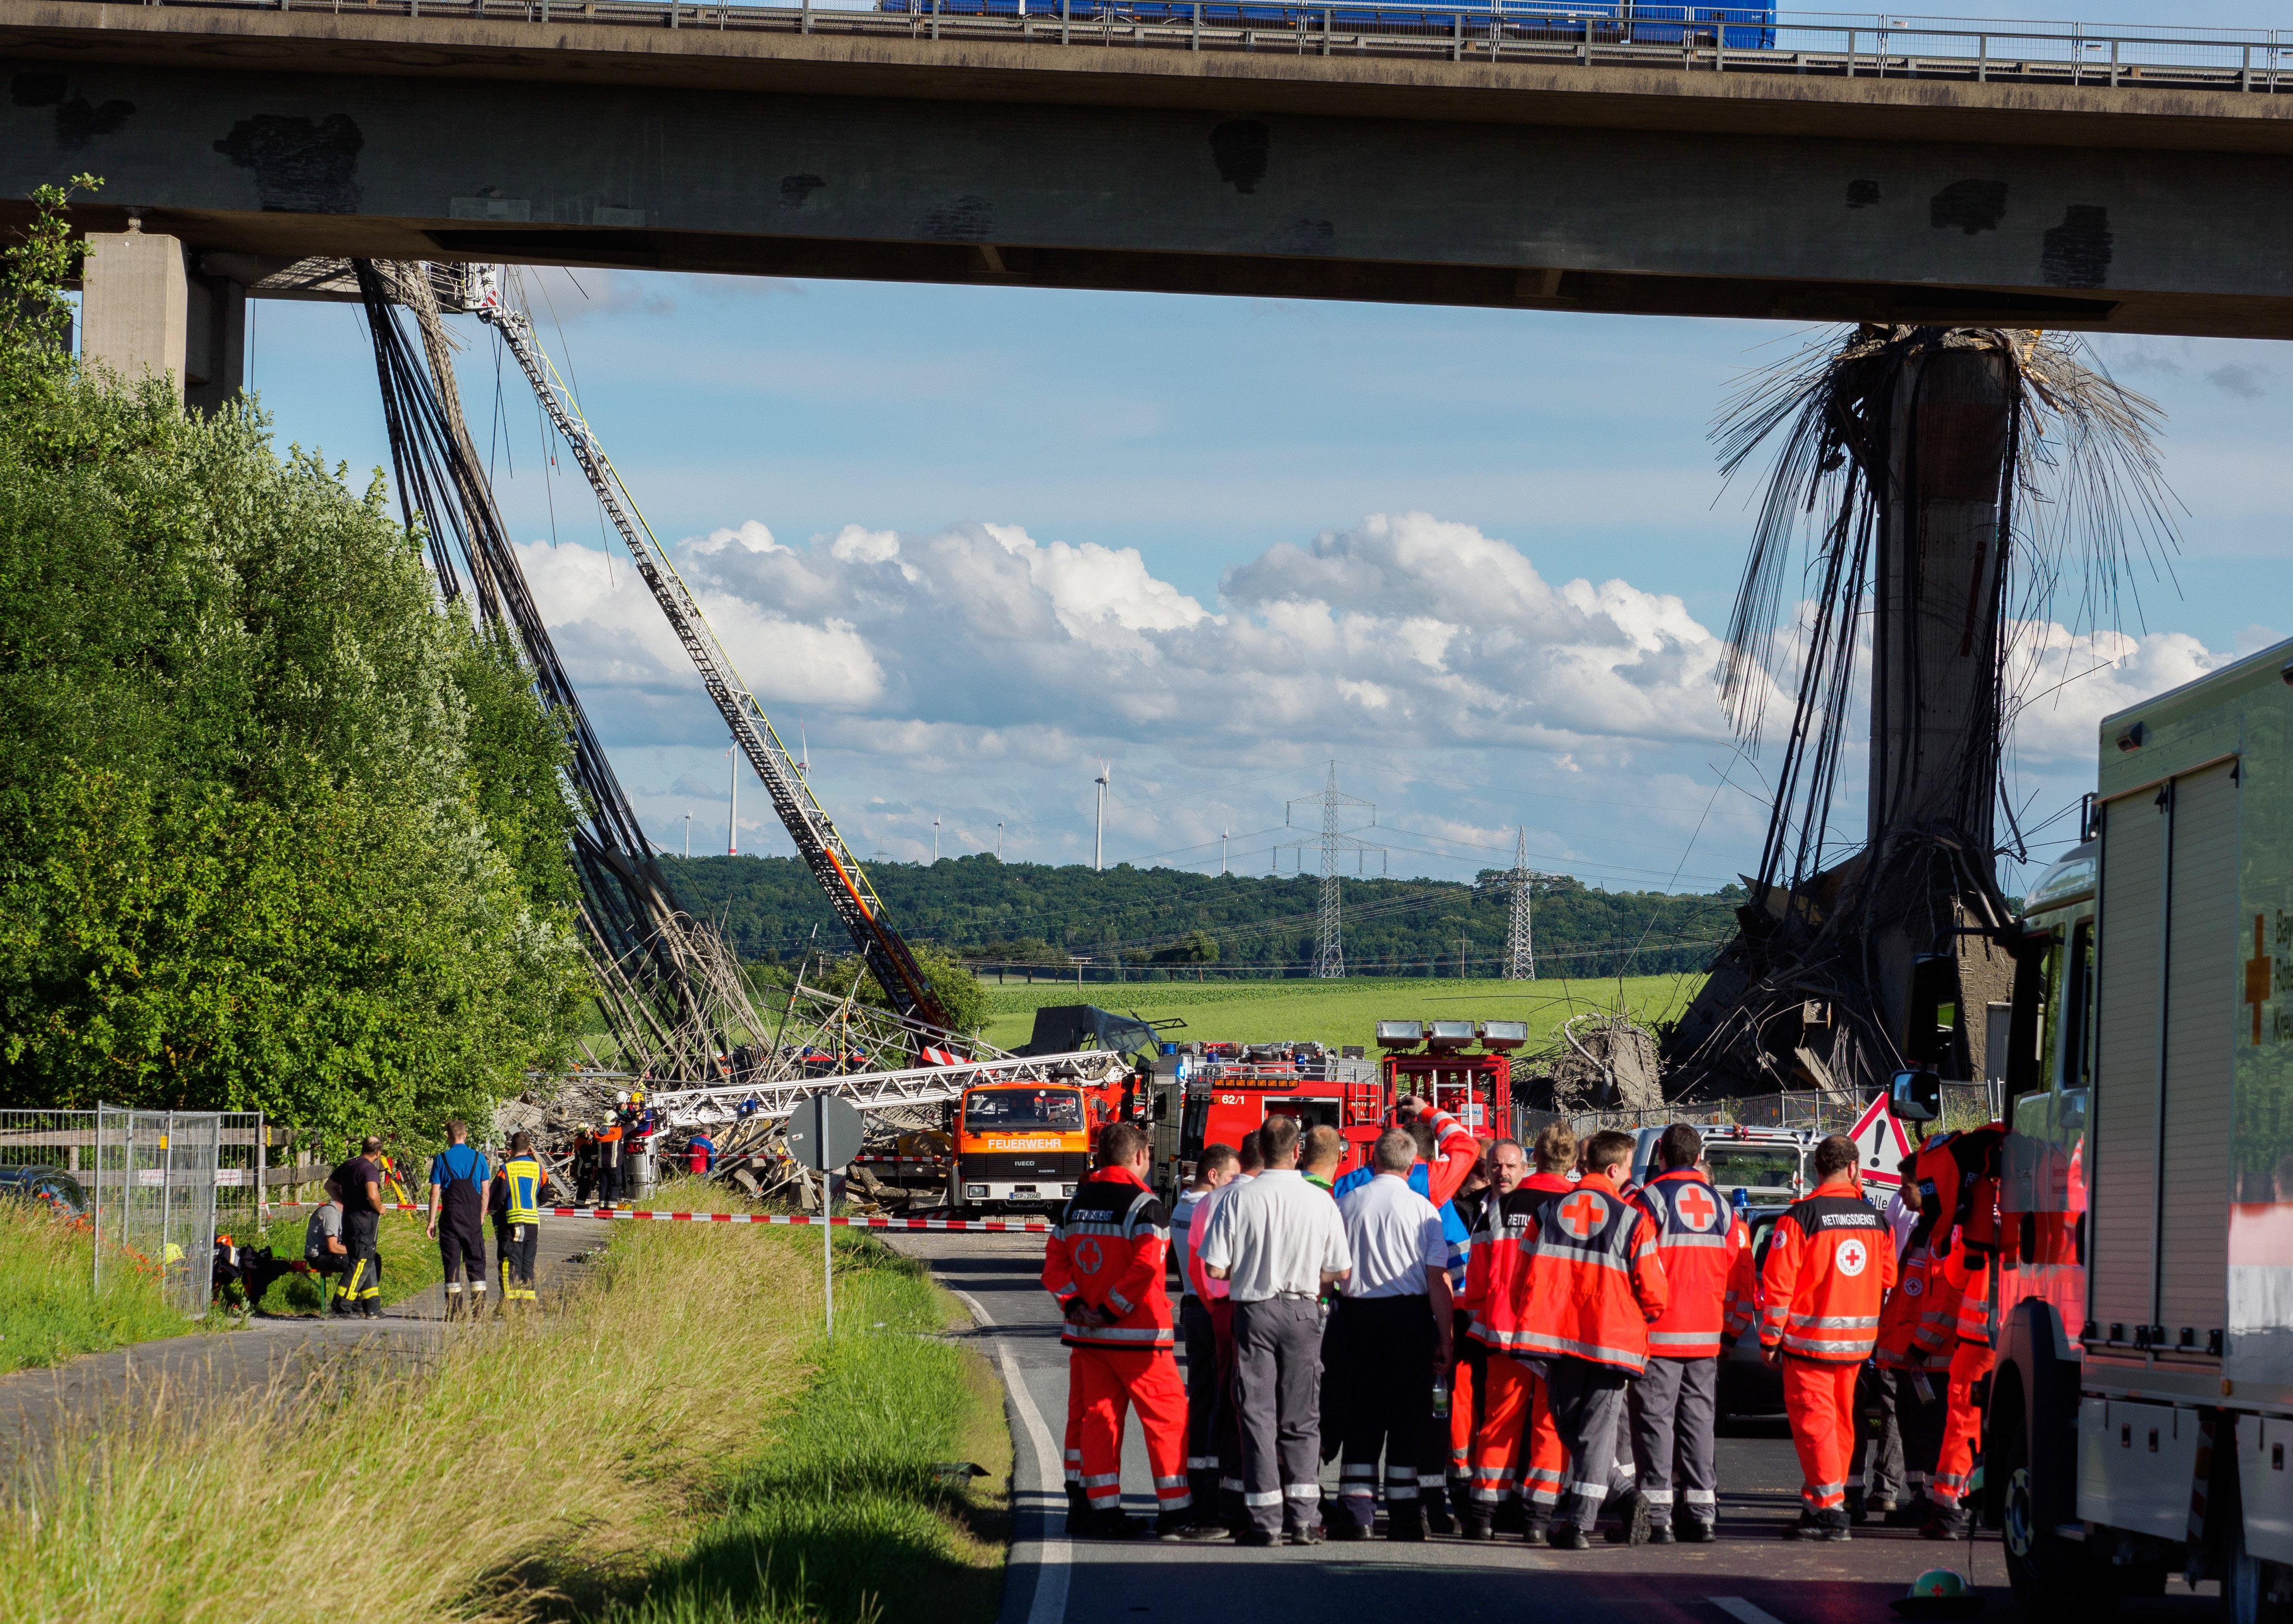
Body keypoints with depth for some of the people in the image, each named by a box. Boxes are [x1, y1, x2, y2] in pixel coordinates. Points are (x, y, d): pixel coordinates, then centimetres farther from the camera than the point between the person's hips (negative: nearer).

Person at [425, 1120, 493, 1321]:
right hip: (473, 1218, 1)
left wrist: (432, 1222, 1)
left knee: (452, 1263, 2)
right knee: (476, 1263, 6)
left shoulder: (441, 1160, -1)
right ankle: (479, 1310, 1)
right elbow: (485, 1193, 4)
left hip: (450, 1217, -1)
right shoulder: (479, 1159, 3)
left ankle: (454, 1312, -1)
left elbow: (435, 1194, -3)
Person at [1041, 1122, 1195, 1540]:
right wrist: (1111, 1310, -15)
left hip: (1088, 1333, 7)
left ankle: (1104, 1510, 8)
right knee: (1166, 1416, 0)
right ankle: (1175, 1513, 0)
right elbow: (1144, 1267, -21)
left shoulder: (1077, 1202, 11)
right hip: (1138, 1333, -7)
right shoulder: (1143, 1203, -11)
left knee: (1099, 1415, 10)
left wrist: (1074, 1304, -1)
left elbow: (1054, 1263, 9)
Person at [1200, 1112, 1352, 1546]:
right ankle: (1302, 1517, 4)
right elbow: (1341, 1271, 0)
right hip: (1302, 1312, 1)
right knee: (1301, 1417, 9)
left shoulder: (1239, 1200, -9)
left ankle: (1265, 1519, 1)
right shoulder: (1321, 1202, -4)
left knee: (1257, 1414, 3)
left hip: (1254, 1311, -1)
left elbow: (1216, 1269, -9)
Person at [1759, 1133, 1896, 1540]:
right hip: (1857, 1340, 6)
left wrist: (1770, 1338, -5)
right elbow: (1887, 1280, 14)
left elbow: (1778, 1282, -12)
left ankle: (1830, 1512, -9)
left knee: (1813, 1421, -4)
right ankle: (1816, 1502, 21)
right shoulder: (1875, 1218, 6)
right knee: (1840, 1421, 14)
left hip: (1809, 1339, -6)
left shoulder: (1800, 1216, -11)